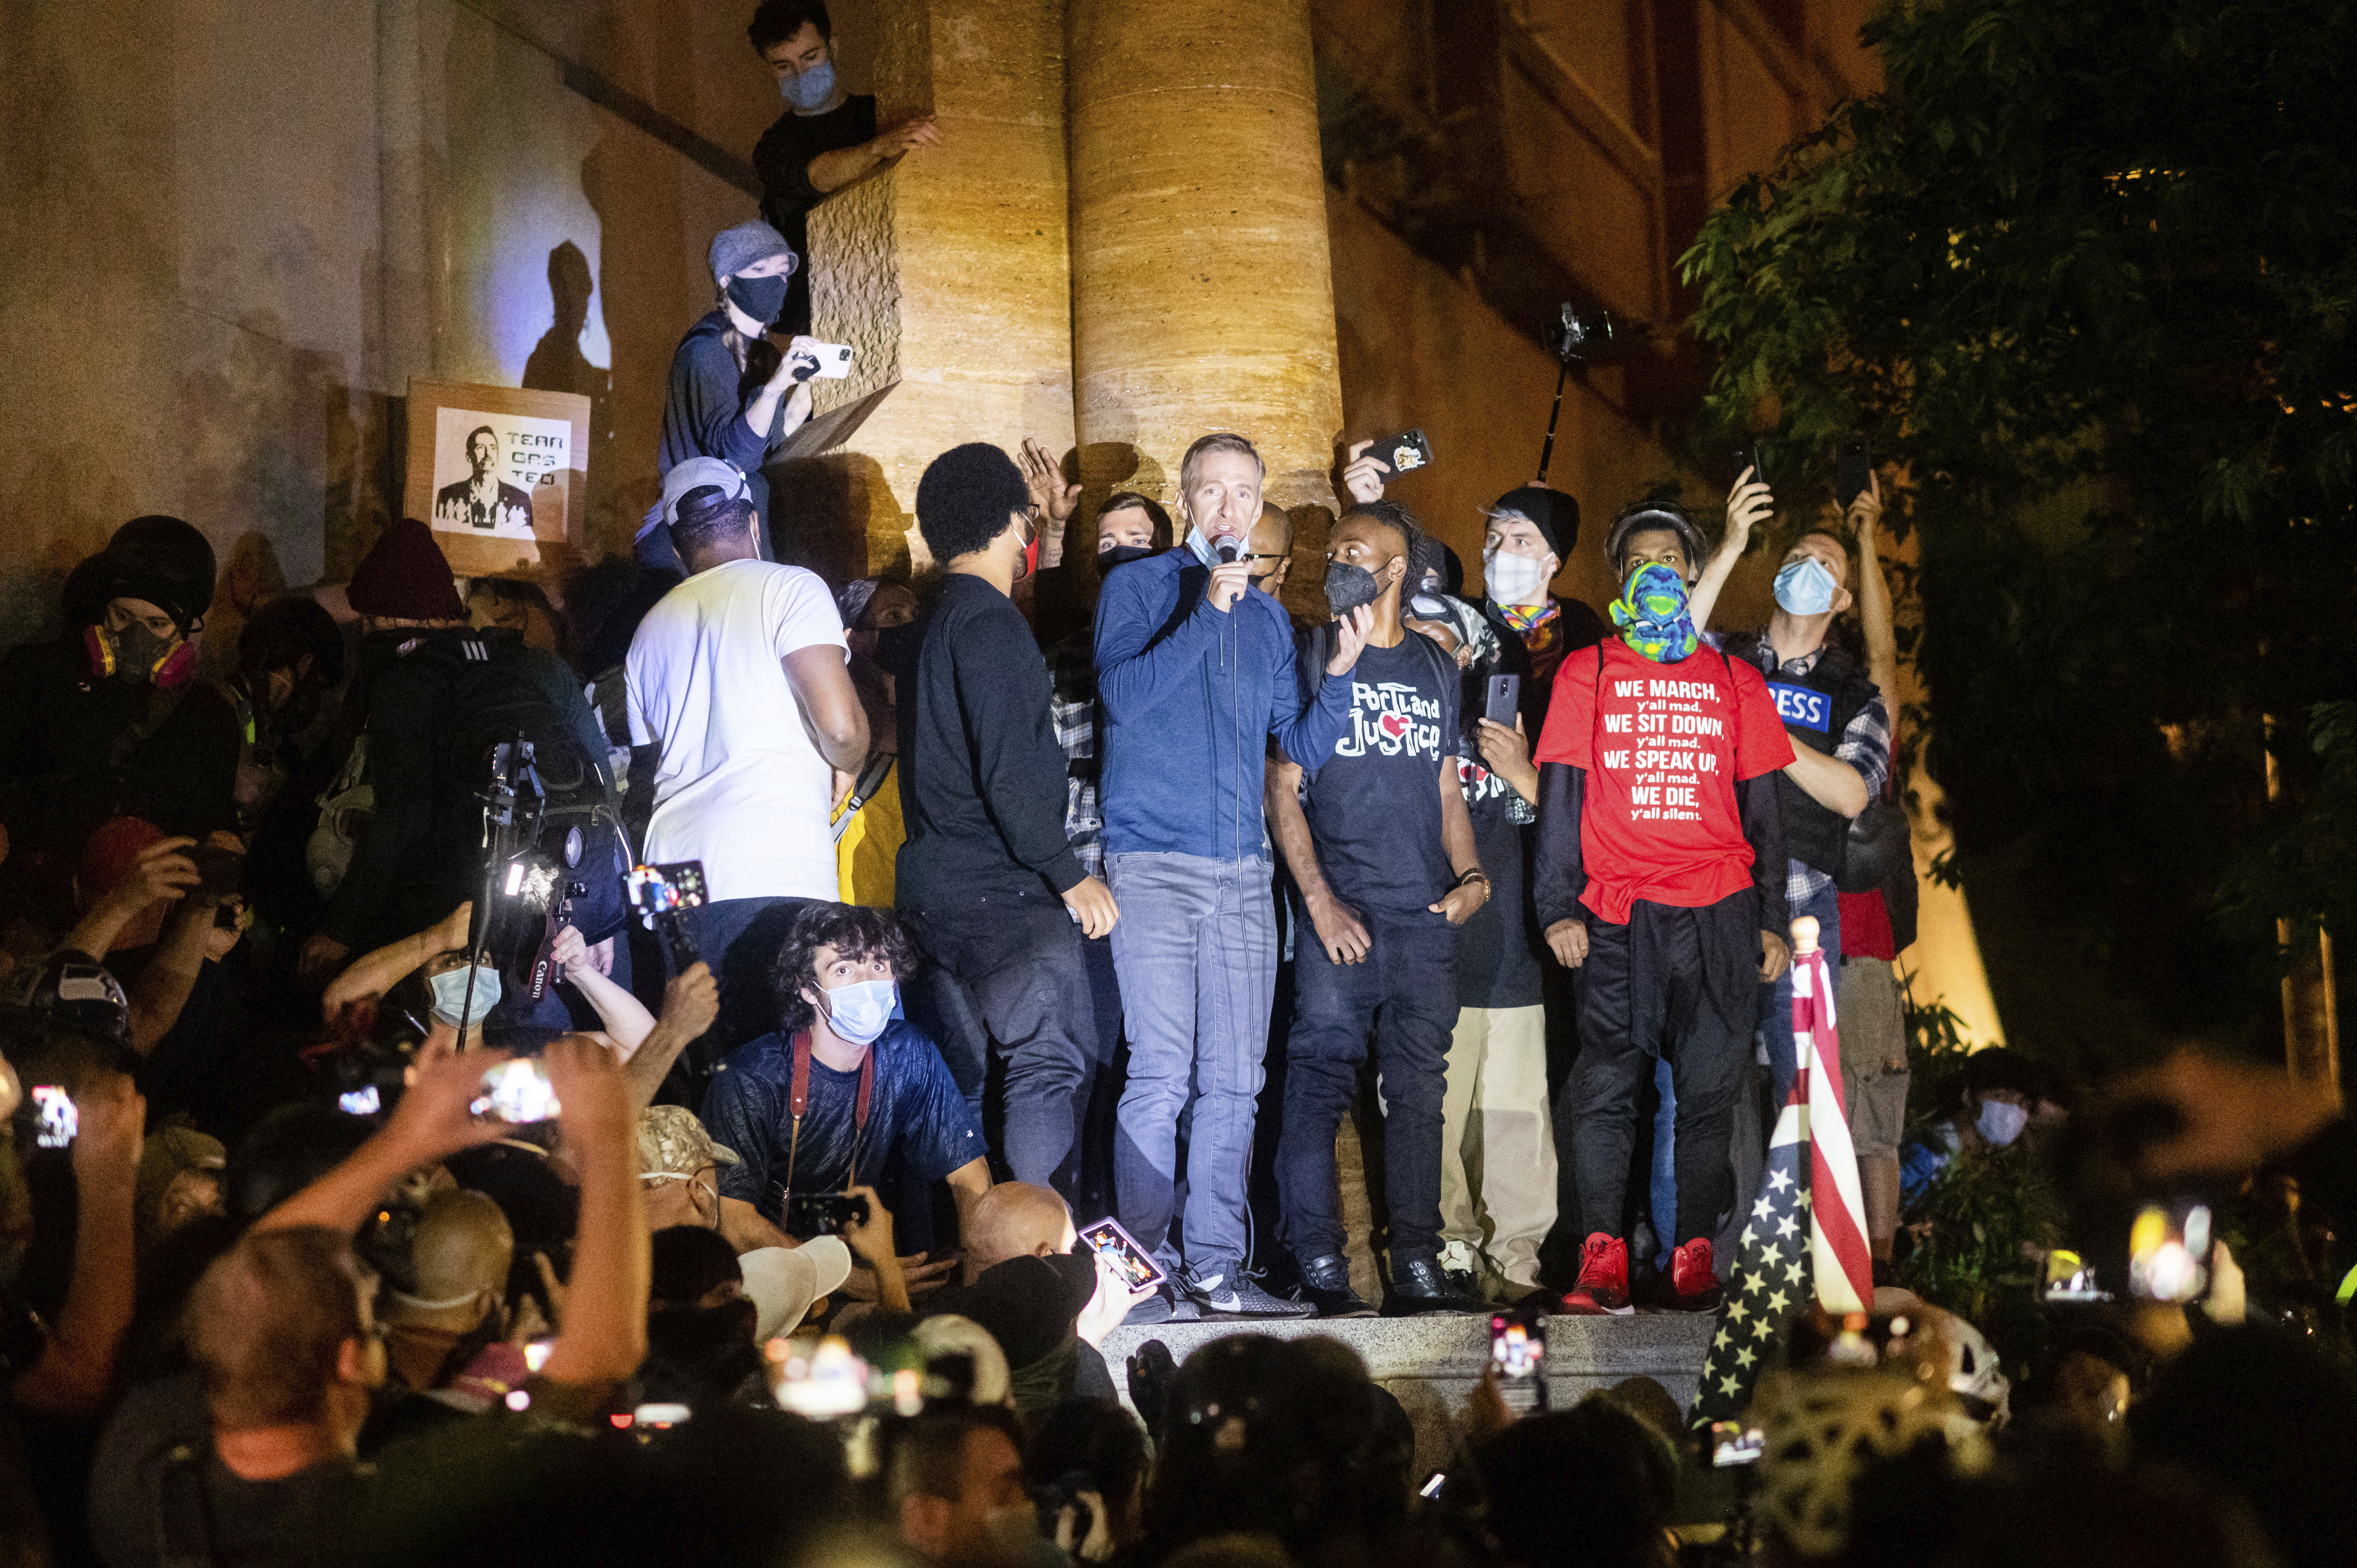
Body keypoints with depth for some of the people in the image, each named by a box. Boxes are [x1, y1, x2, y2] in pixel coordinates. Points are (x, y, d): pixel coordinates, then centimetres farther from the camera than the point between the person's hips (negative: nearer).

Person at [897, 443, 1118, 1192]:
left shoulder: (934, 623, 17)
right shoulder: (990, 624, -13)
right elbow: (1009, 771, -19)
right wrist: (1070, 876, -15)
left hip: (937, 887, 10)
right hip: (1004, 890, -10)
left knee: (962, 1084, 11)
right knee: (1048, 1068, -9)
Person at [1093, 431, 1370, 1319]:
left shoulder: (1268, 617, 18)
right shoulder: (1137, 588, 4)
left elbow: (1302, 744, 16)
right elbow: (1124, 695, -12)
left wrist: (1341, 672, 0)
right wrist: (1206, 613, -17)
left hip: (1242, 876, 5)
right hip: (1152, 866, -5)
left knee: (1233, 1080, 4)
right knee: (1161, 1073, -10)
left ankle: (1215, 1268, 8)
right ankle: (1146, 1265, -3)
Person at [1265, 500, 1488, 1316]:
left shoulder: (1437, 667, 16)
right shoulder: (1312, 657, 5)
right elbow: (1283, 789, 0)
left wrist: (1470, 875, 3)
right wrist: (1319, 901, -10)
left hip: (1427, 914, 4)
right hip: (1341, 912, -4)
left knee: (1419, 1090, 3)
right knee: (1320, 1082, -7)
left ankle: (1416, 1266, 7)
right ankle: (1319, 1266, -3)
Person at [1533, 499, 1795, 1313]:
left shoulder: (1735, 679, 15)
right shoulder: (1587, 672, 11)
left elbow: (1763, 808, 15)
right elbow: (1560, 797, 6)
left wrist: (1771, 919, 8)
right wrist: (1558, 908, -3)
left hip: (1721, 911, 1)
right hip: (1618, 916, -1)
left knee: (1709, 1091, 0)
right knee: (1606, 1086, -7)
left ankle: (1694, 1257, 3)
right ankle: (1601, 1261, -6)